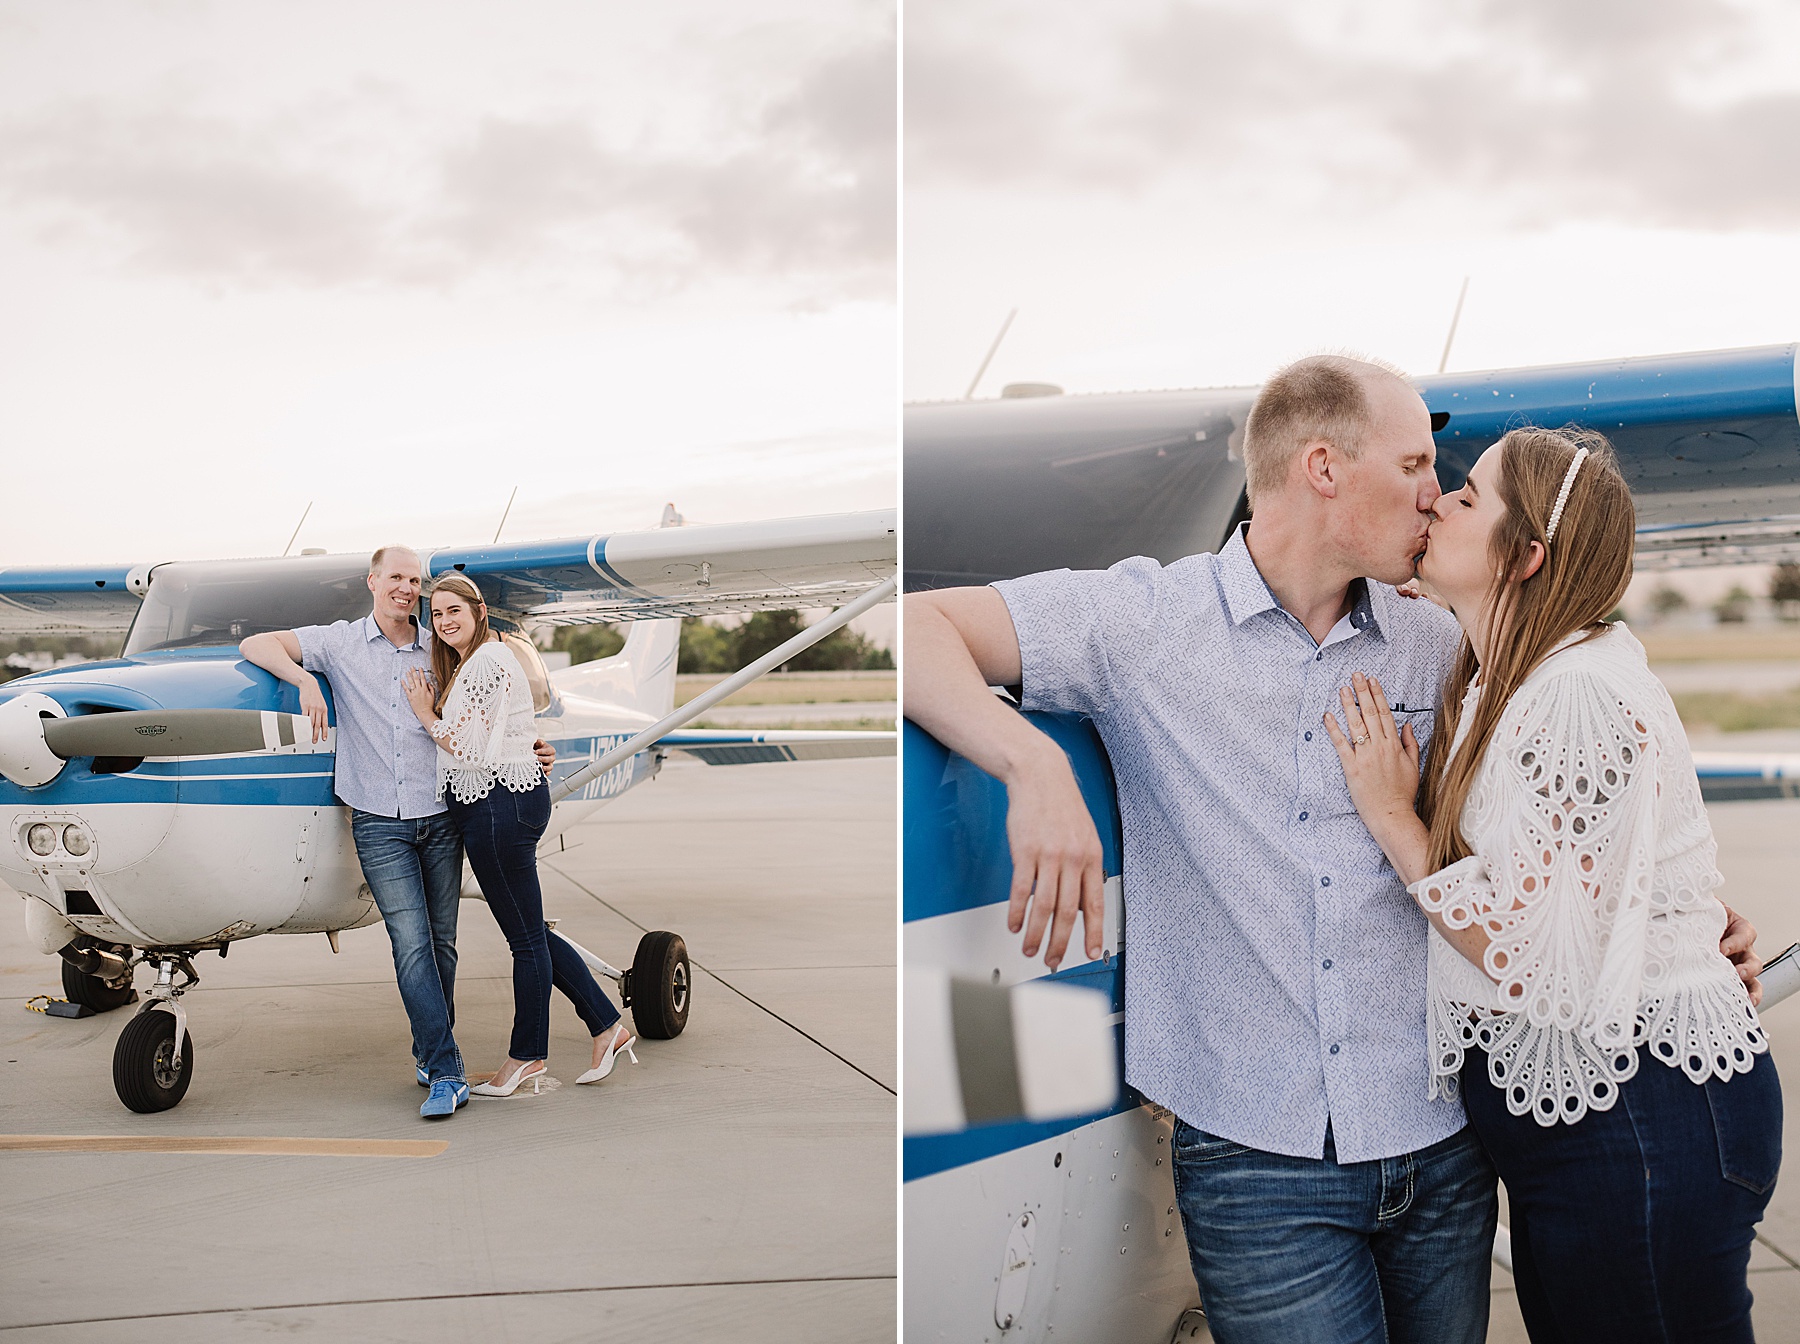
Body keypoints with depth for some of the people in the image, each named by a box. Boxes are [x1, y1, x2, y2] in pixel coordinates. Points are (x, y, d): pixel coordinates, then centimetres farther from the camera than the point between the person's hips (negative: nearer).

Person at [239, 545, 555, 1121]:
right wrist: (305, 680, -17)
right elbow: (256, 645, 0)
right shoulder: (340, 643, 4)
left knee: (441, 942, 7)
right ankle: (446, 1073, -12)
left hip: (439, 818, 3)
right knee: (412, 944, -11)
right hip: (380, 824, -3)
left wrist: (529, 750, 3)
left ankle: (428, 1051, 24)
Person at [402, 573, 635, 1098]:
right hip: (495, 804, 11)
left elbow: (469, 749, -16)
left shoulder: (488, 662, -14)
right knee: (528, 933, 15)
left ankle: (527, 1055, 15)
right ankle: (608, 1026, 21)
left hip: (499, 803, -11)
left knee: (525, 938, 3)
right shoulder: (461, 665, 18)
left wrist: (425, 715, -5)